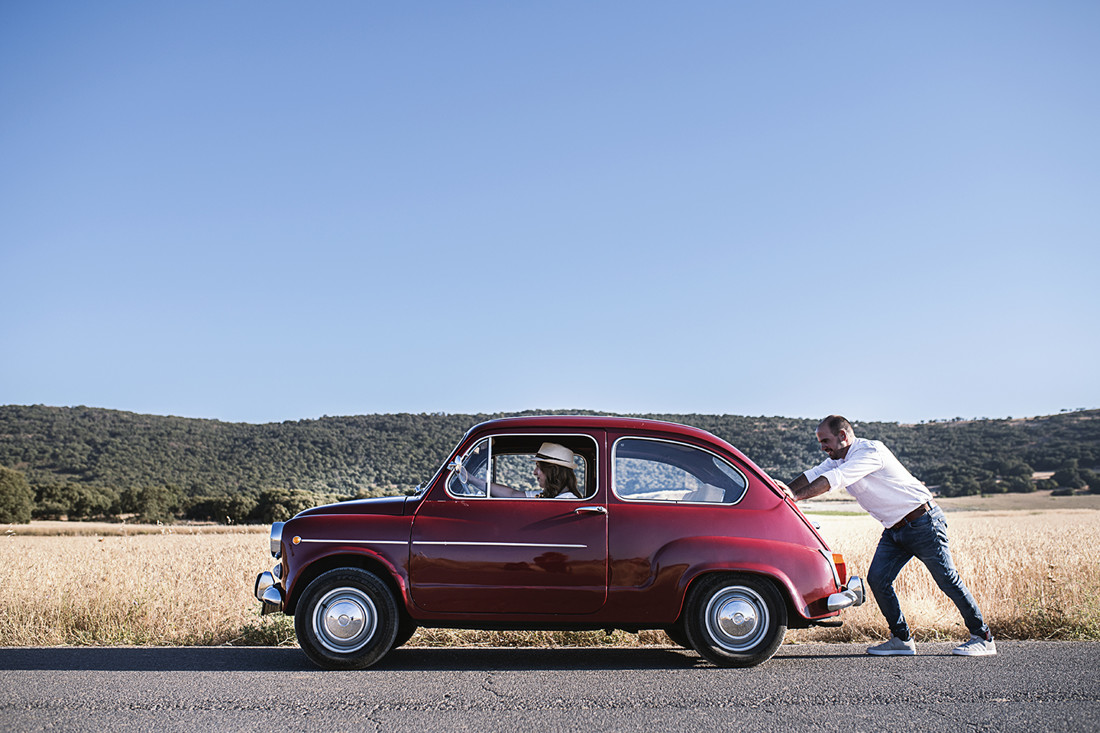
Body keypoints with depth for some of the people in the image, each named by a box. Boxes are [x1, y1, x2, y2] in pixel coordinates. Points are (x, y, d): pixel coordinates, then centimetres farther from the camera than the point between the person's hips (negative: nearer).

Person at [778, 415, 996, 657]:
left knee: (948, 580, -2)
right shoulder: (838, 460, 7)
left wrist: (796, 496, -33)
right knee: (877, 579, -4)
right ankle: (902, 639, 6)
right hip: (893, 530, 8)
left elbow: (833, 481, -31)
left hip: (923, 523, -8)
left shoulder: (870, 451, -22)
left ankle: (983, 638, 10)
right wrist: (785, 490, -20)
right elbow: (812, 475, -3)